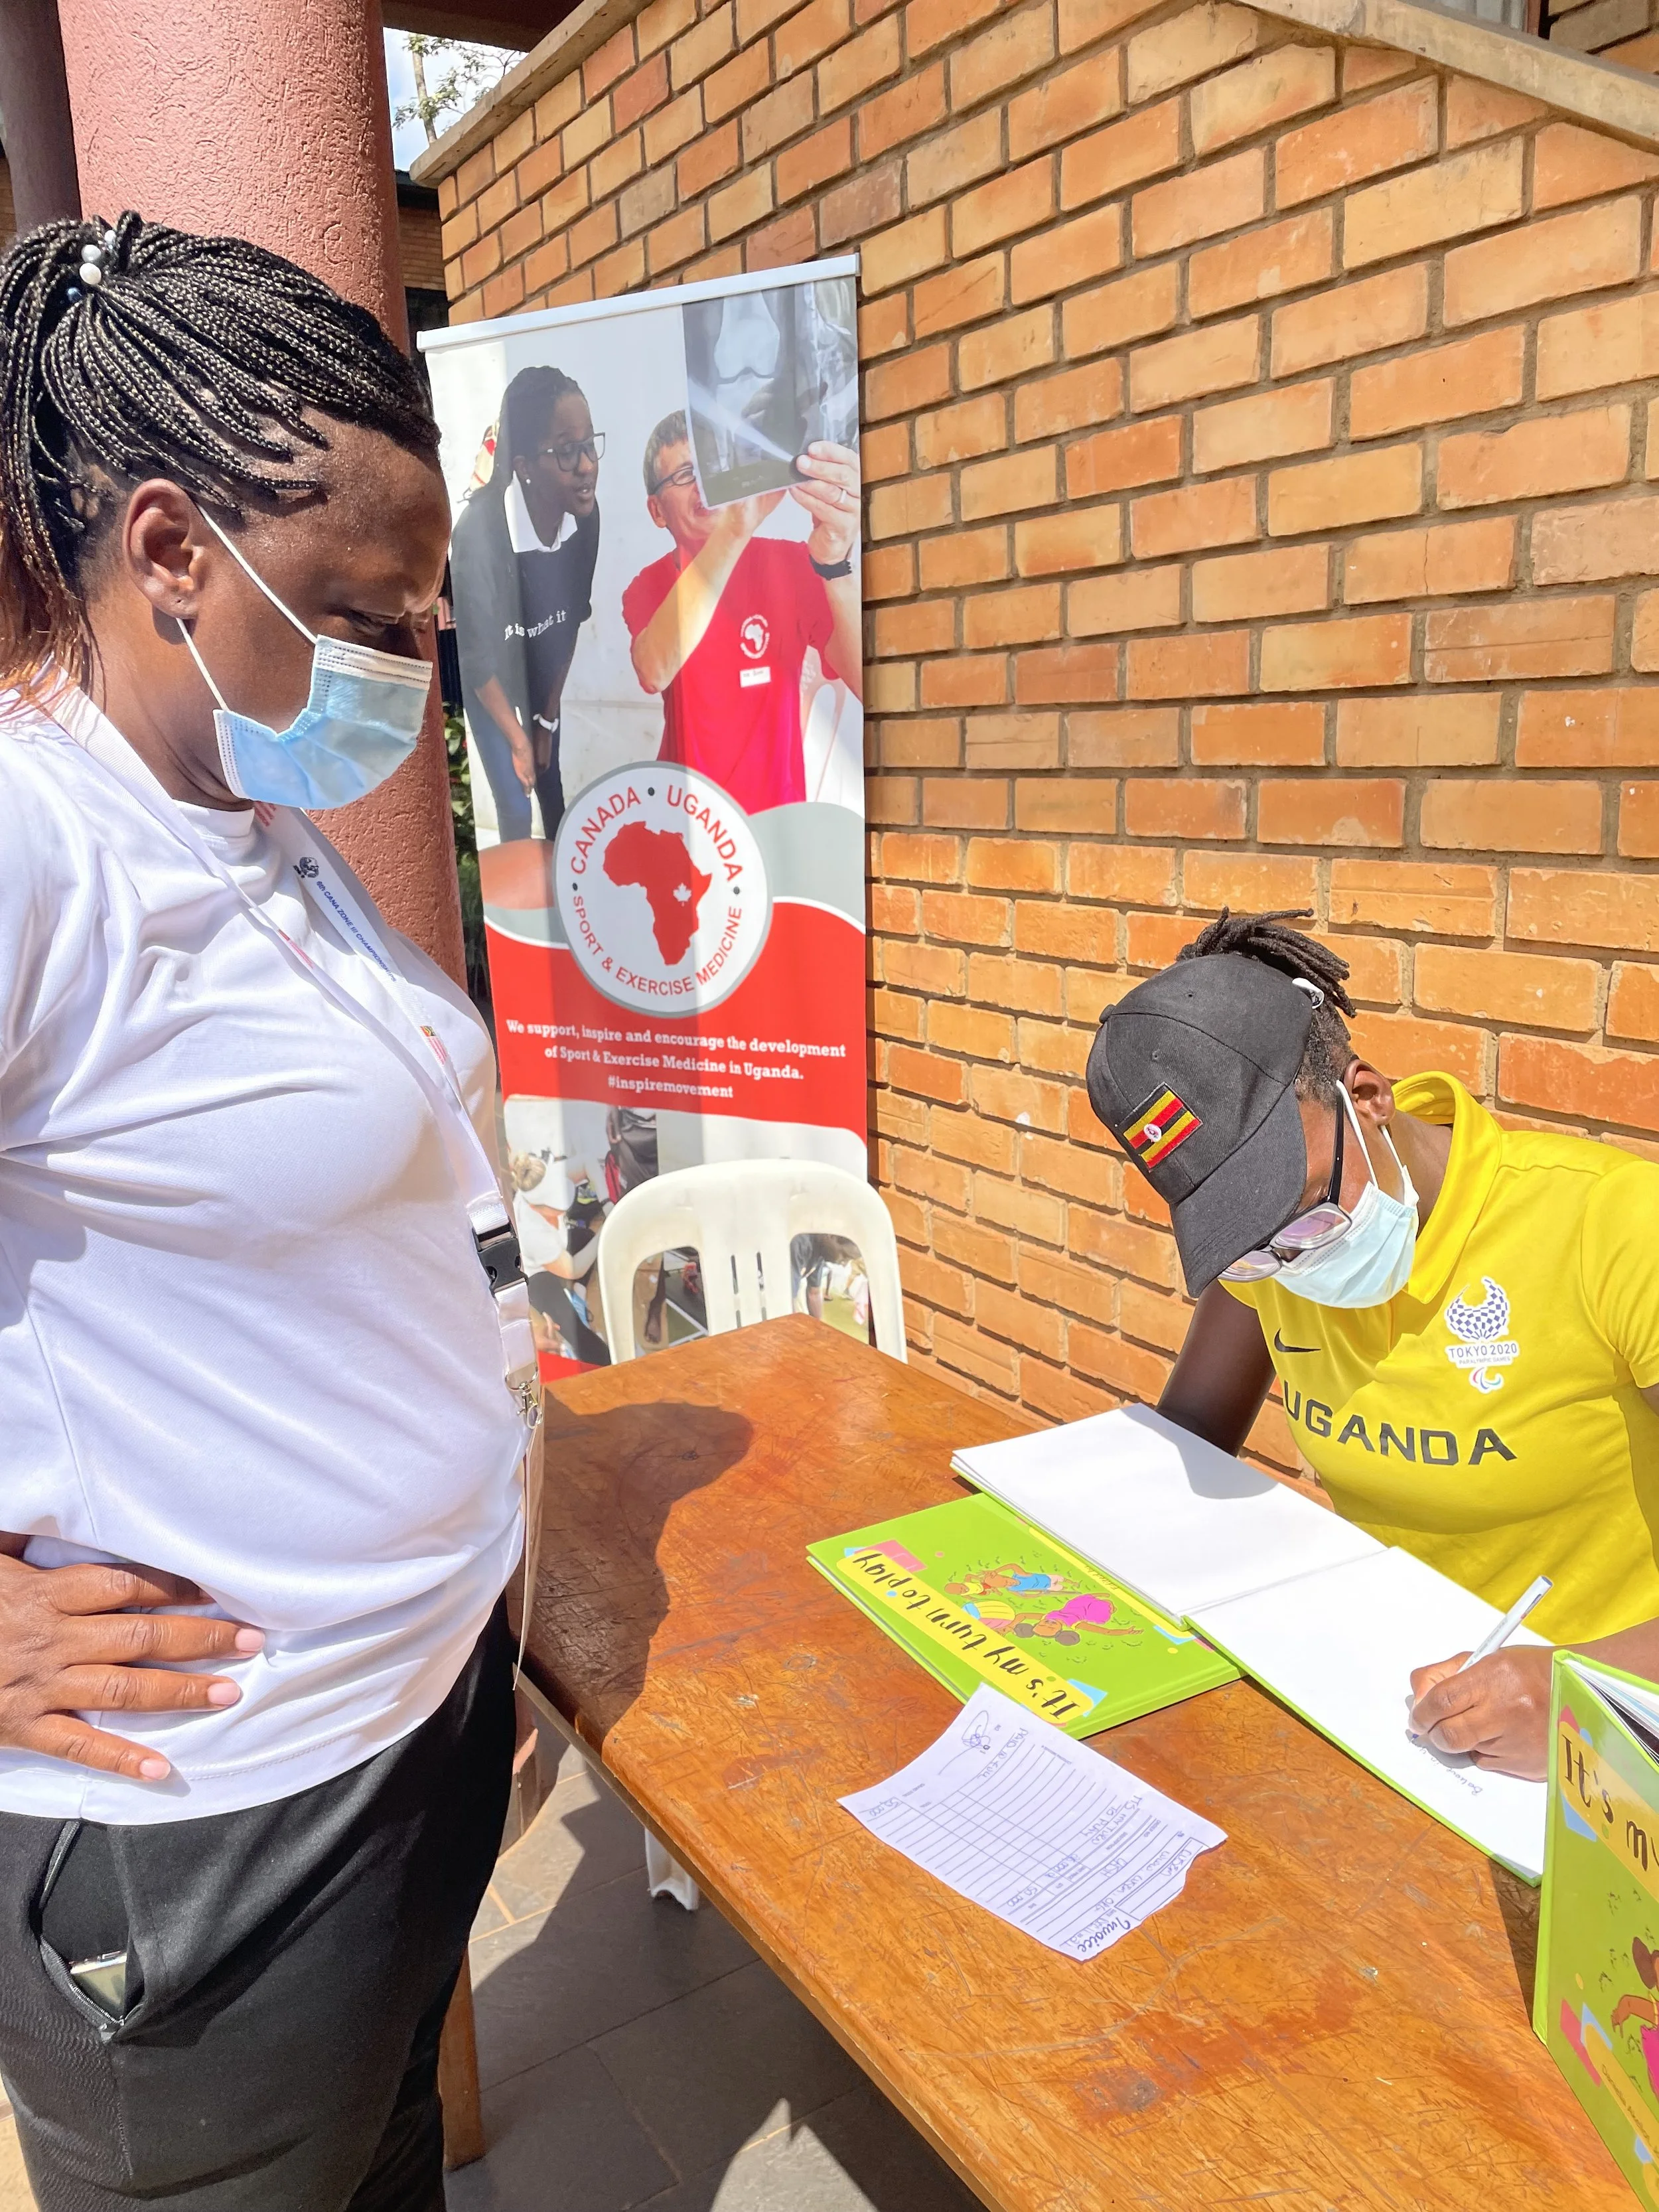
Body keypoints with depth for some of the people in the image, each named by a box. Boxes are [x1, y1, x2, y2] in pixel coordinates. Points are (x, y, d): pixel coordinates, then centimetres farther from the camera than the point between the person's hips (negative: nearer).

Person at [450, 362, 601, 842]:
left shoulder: (585, 513, -23)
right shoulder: (480, 529, -39)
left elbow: (571, 620, -7)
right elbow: (479, 659, -27)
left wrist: (548, 716, -1)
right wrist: (518, 740, -15)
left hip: (541, 670, 4)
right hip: (488, 679, -4)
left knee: (552, 786, 15)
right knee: (515, 806, 2)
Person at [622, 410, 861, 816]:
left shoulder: (792, 564, -4)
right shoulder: (649, 587, 0)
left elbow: (866, 683, -19)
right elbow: (654, 673, -24)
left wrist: (837, 560, -35)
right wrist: (735, 529, -34)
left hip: (777, 812, -1)